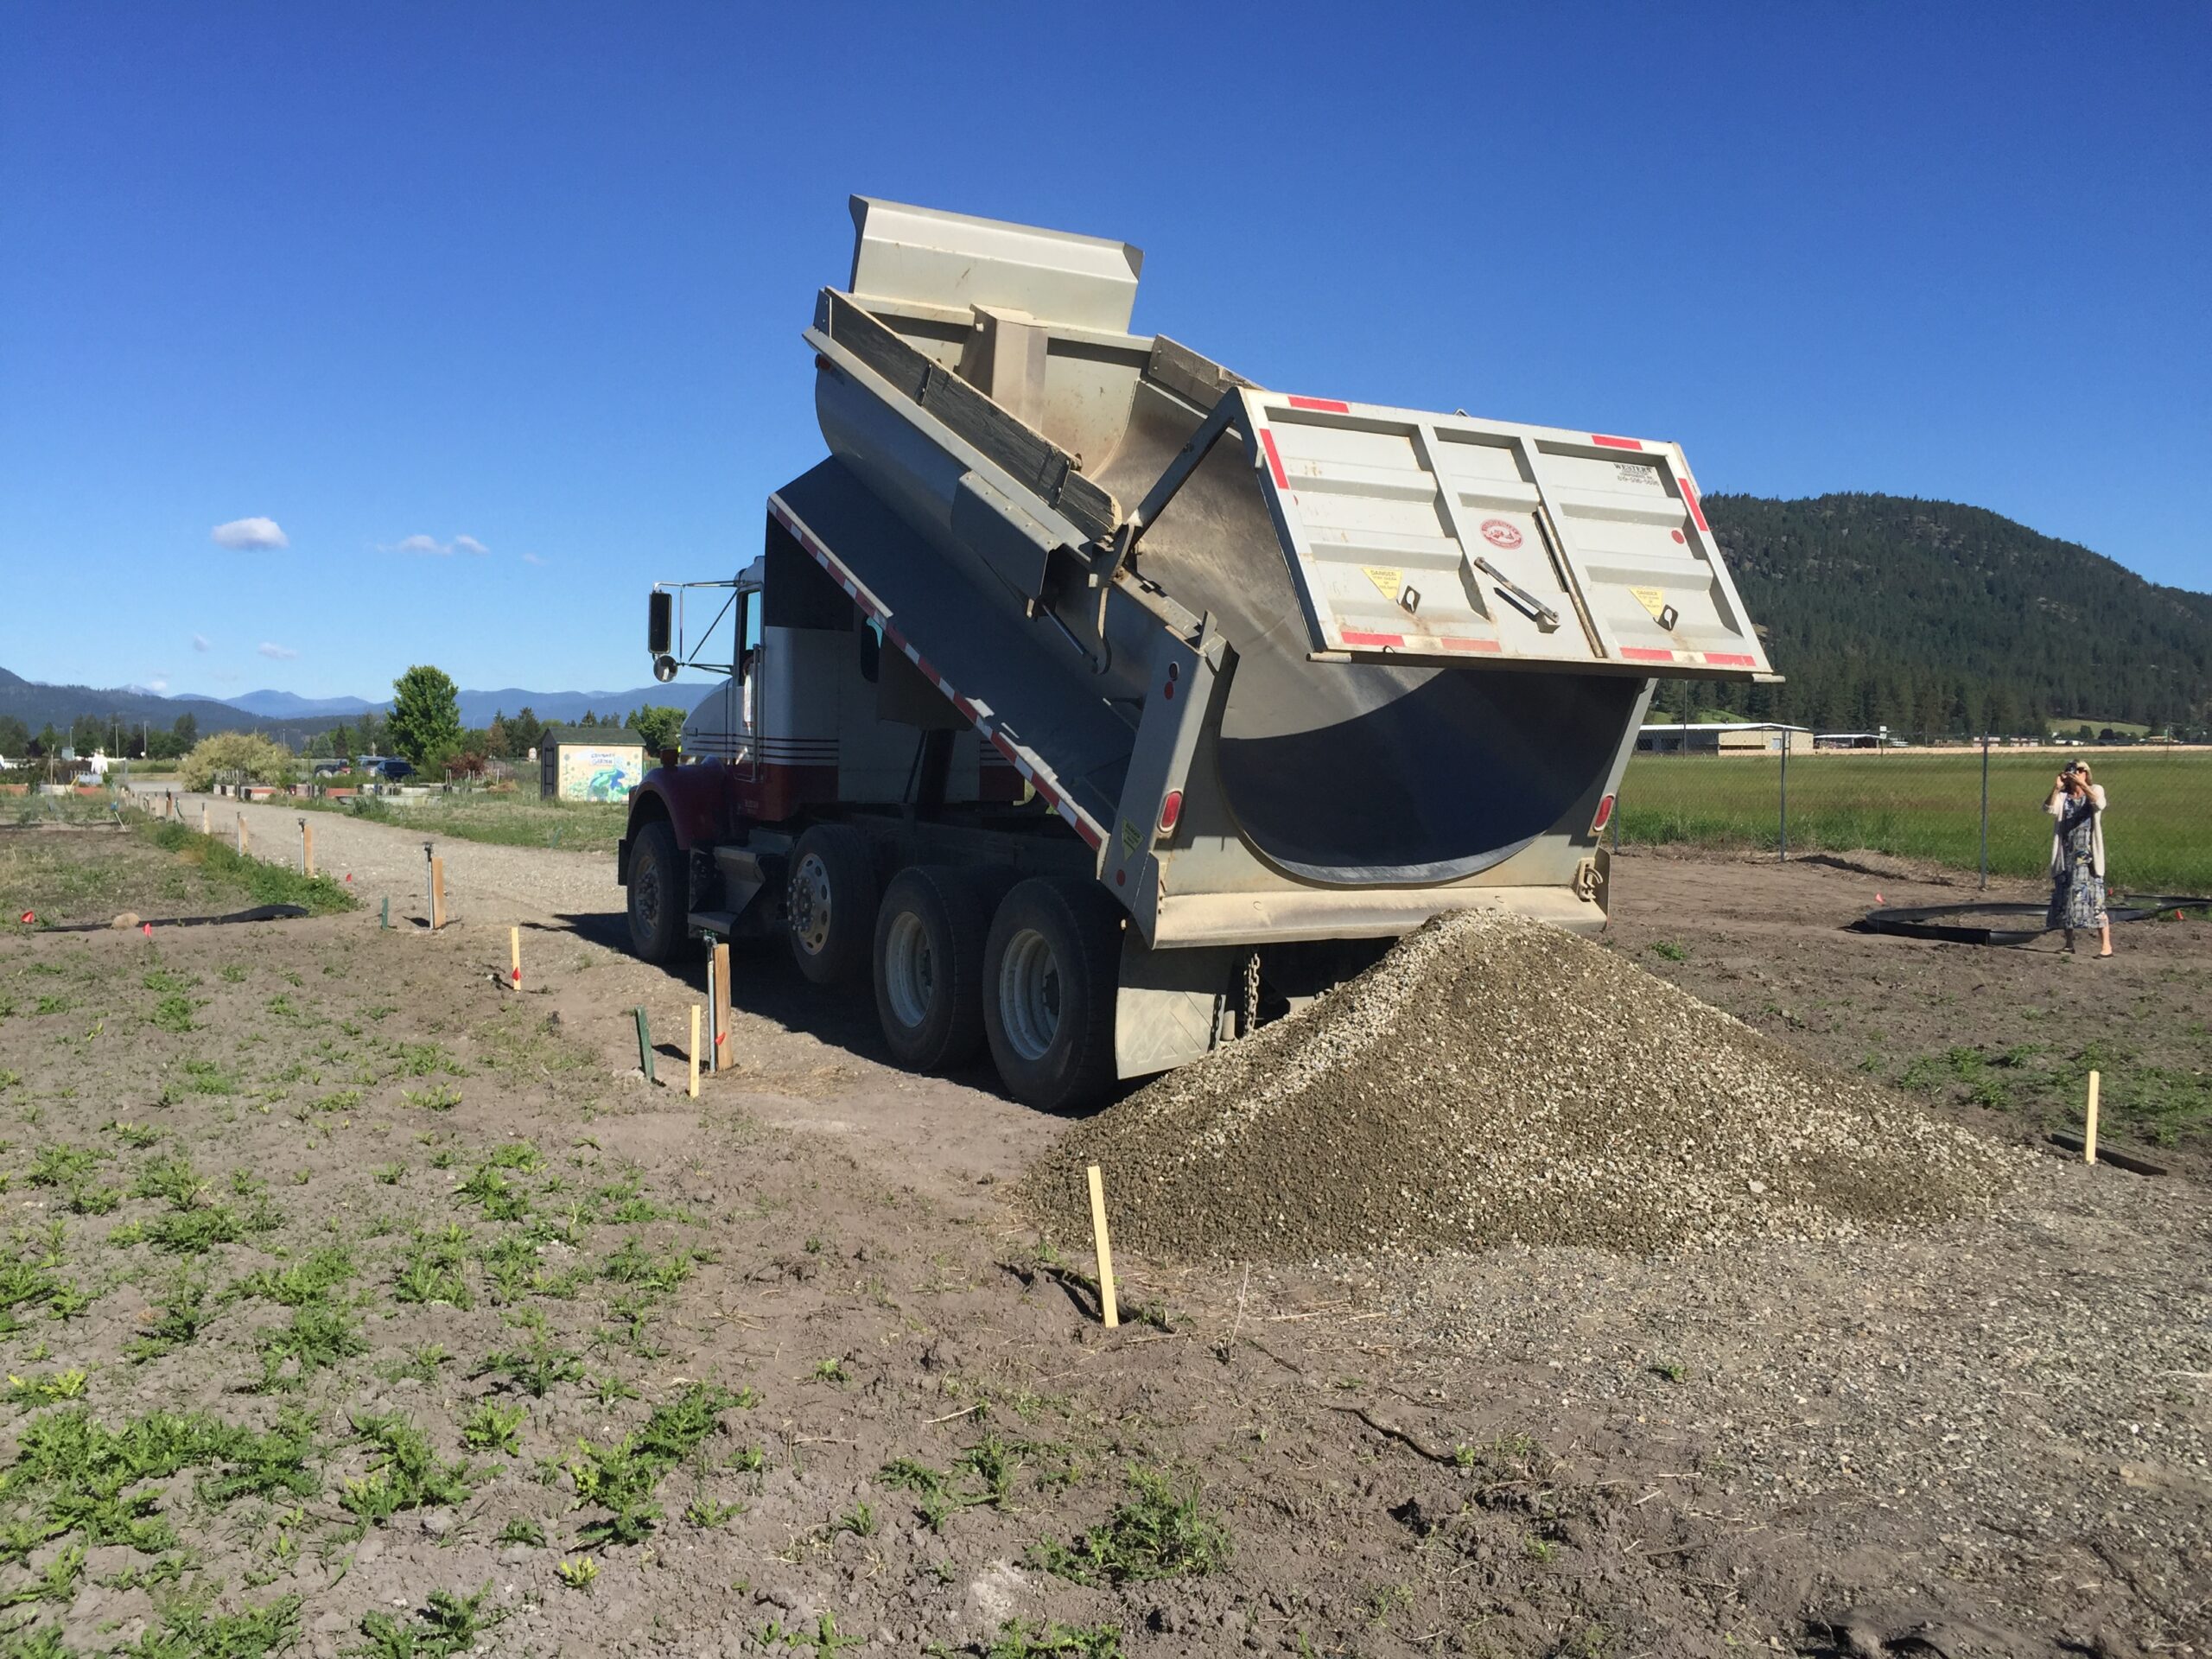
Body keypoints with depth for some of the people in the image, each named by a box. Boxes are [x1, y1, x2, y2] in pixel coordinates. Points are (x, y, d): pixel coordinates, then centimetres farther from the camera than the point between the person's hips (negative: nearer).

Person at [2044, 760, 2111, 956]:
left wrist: (2082, 784, -25)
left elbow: (2099, 804, -20)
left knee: (2094, 898, -10)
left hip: (2087, 857, -4)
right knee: (2065, 898, 7)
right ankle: (2069, 943, 17)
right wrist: (2056, 787, -18)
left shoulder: (2095, 790, 3)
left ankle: (2107, 946, -8)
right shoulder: (2063, 796, 9)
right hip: (2066, 856, 4)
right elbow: (2049, 809, -10)